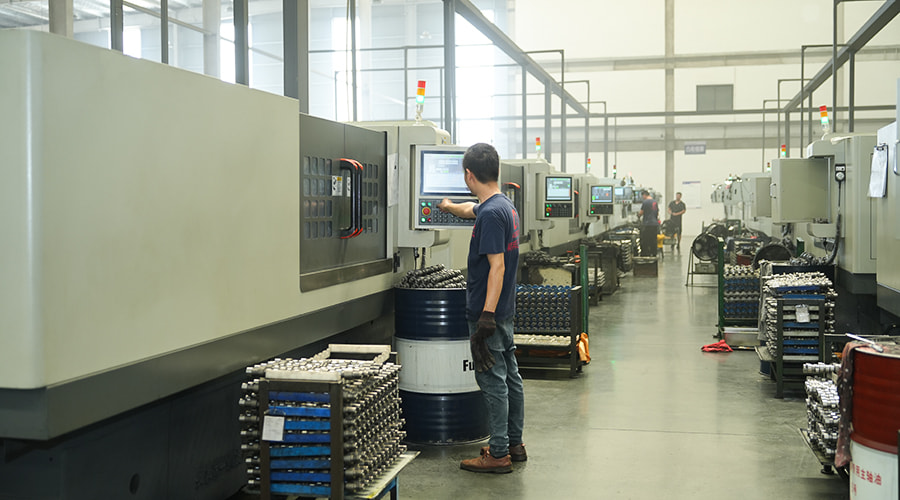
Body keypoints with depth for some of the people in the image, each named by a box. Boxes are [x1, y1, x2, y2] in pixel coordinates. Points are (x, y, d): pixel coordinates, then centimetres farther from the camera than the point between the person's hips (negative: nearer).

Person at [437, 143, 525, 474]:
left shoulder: (491, 214, -19)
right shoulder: (504, 206, 10)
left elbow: (497, 267, -24)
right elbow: (470, 210, 33)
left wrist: (486, 317, -25)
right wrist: (447, 206, 51)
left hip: (488, 312, -10)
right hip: (504, 311, 10)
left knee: (492, 381, -3)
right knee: (509, 376, 15)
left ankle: (499, 454, 4)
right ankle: (514, 444, 25)